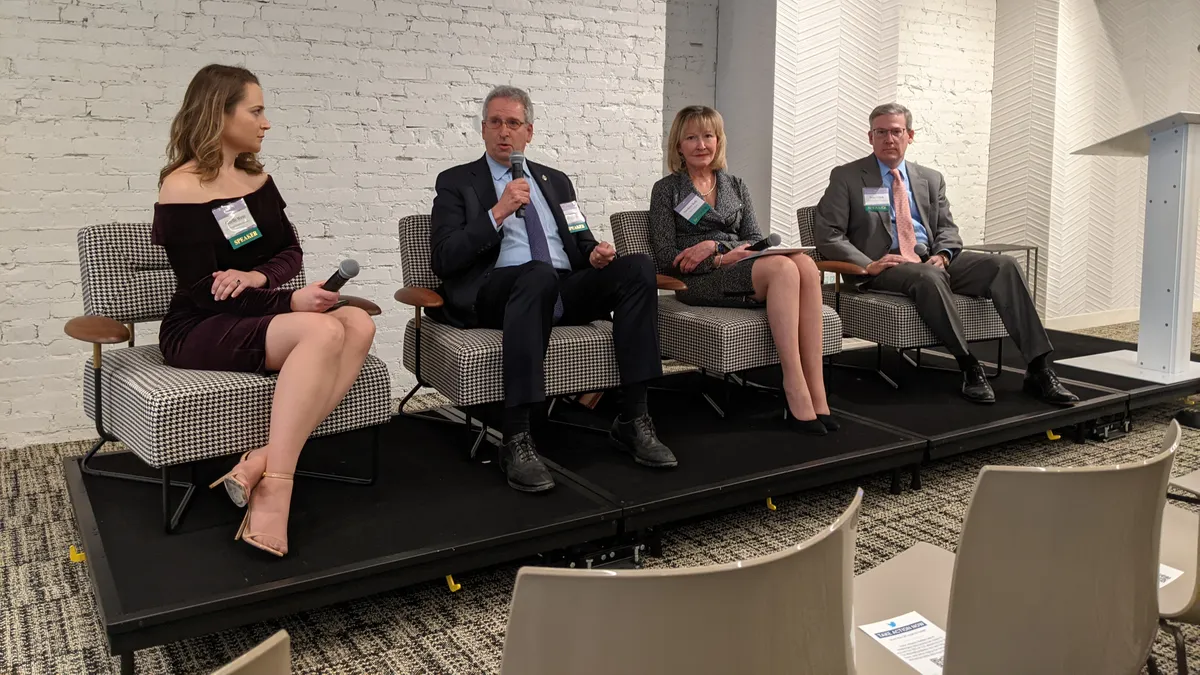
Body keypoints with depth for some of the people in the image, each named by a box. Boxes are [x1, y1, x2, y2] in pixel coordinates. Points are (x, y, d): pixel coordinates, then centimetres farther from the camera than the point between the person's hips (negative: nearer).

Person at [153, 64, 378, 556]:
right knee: (323, 331, -33)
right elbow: (203, 291, -15)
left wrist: (258, 276, -14)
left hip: (256, 316, 7)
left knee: (359, 324, -22)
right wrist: (291, 302, -23)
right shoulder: (181, 189, -11)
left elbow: (291, 252, 9)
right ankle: (274, 484, -32)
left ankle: (267, 460, -31)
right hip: (200, 331, -7)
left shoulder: (257, 177, 11)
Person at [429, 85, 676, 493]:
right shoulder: (456, 182, 11)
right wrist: (498, 213, -11)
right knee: (538, 274, -39)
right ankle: (516, 440, -38)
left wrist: (595, 253, -1)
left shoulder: (556, 181, 26)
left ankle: (632, 420, -21)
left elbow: (581, 244, 24)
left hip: (566, 291, 5)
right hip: (494, 295, -5)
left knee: (638, 267, -21)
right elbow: (443, 260, -2)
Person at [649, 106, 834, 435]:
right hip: (699, 281, -4)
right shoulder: (667, 189, 10)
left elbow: (757, 240, 11)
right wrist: (721, 260, -13)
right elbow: (666, 258, 0)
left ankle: (815, 391, -34)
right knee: (782, 268, -34)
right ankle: (796, 392, -36)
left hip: (742, 266, 4)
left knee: (805, 263, -31)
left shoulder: (736, 186, 23)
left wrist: (715, 245, -9)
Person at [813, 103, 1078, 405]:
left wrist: (942, 256, -8)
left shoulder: (930, 179, 20)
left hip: (932, 261, 5)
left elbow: (947, 228, 17)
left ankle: (1038, 369, -22)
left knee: (1003, 265, -18)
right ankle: (970, 368, -31)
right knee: (929, 277, -38)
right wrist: (868, 265, -17)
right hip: (883, 265, -5)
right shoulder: (846, 178, 5)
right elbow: (828, 236, -3)